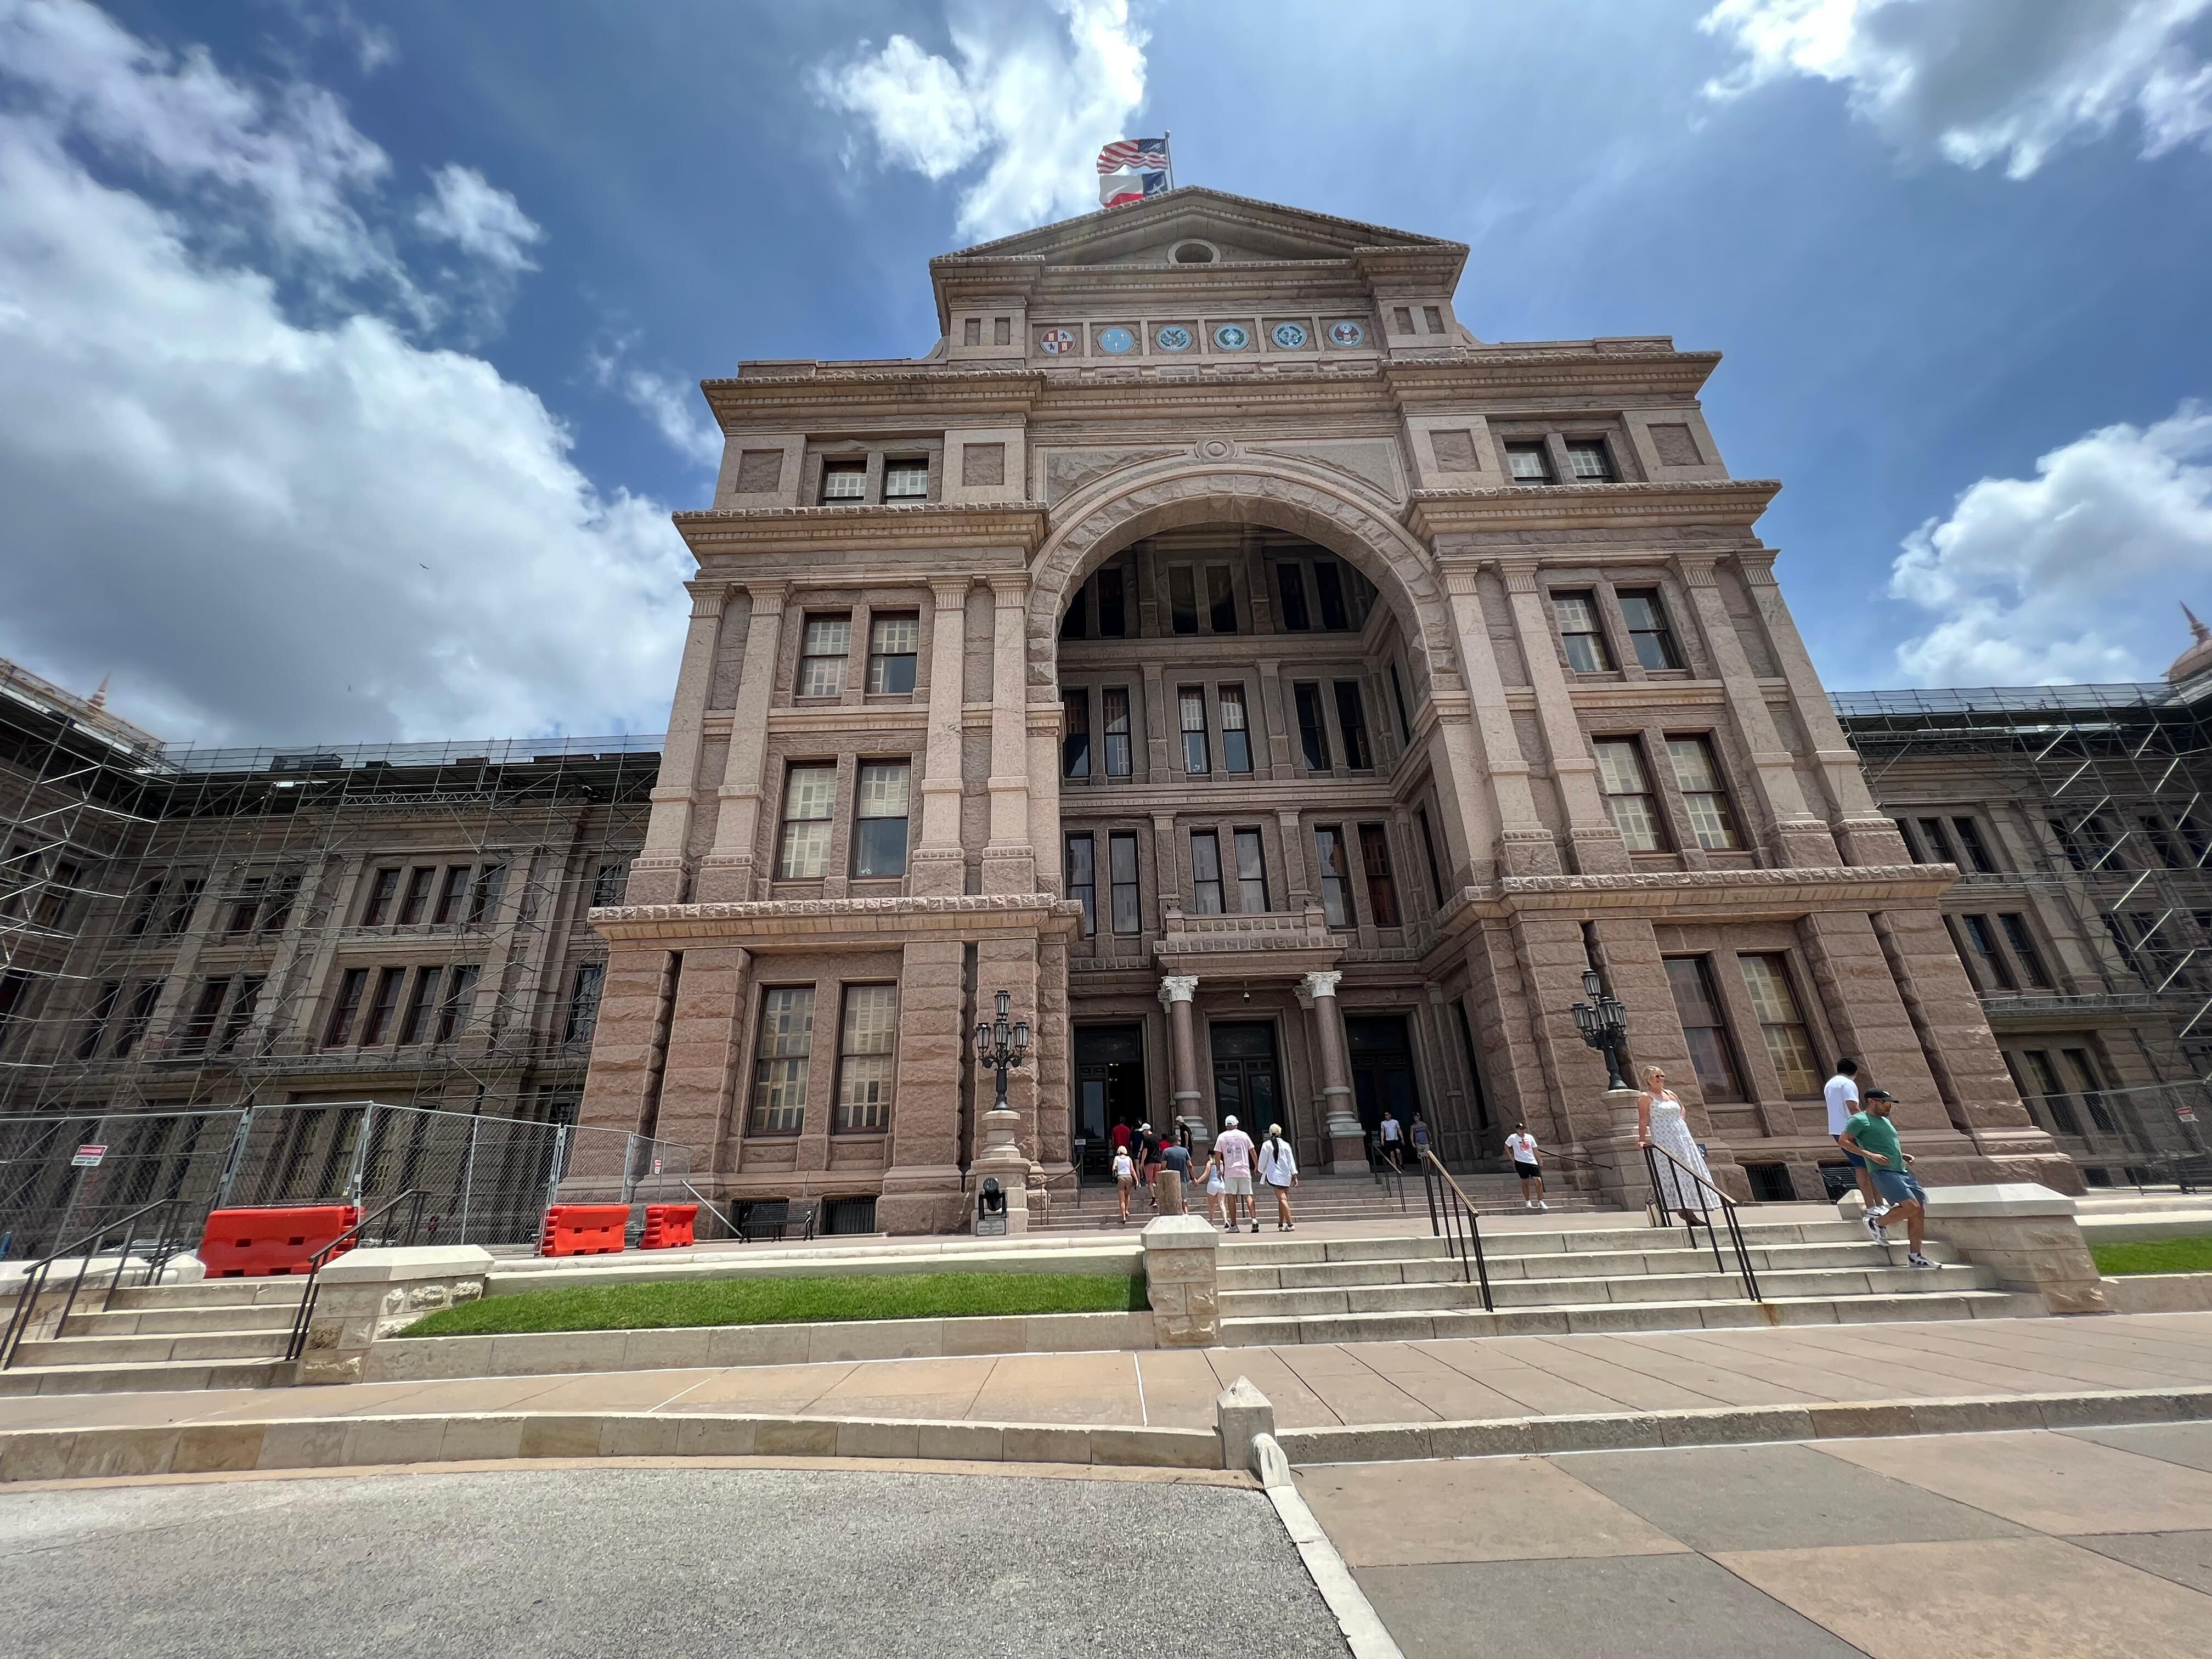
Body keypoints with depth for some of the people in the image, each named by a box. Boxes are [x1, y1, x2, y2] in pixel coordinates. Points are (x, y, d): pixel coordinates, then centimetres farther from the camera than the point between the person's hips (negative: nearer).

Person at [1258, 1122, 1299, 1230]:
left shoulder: (1266, 1144, -3)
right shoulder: (1286, 1145, 5)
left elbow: (1263, 1160, 1)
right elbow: (1291, 1161, 3)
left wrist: (1261, 1171, 18)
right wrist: (1295, 1176, 5)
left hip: (1274, 1175, -4)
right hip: (1286, 1176, 4)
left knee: (1282, 1199, -9)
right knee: (1283, 1199, 13)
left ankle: (1290, 1224, -17)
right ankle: (1281, 1224, 19)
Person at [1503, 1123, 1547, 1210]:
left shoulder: (1530, 1137, 5)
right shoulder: (1512, 1138, -5)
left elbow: (1535, 1150, 14)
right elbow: (1507, 1148, 6)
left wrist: (1540, 1161, 15)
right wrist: (1512, 1158, -1)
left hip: (1532, 1162, 3)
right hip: (1521, 1163, -3)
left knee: (1538, 1181, -6)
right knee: (1525, 1182, 3)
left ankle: (1541, 1202, 7)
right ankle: (1528, 1202, 17)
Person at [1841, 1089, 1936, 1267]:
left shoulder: (1885, 1121, 23)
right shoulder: (1860, 1120, -5)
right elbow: (1844, 1141, -11)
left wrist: (1903, 1155, 15)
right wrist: (1870, 1155, -19)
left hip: (1902, 1171, 9)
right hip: (1883, 1172, -9)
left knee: (1920, 1212, 5)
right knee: (1912, 1208, -21)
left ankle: (1914, 1256, 13)